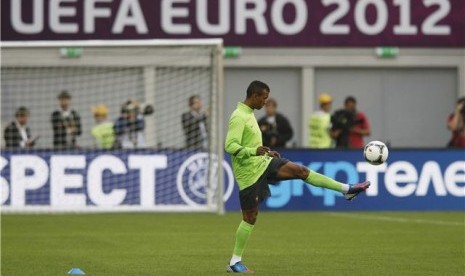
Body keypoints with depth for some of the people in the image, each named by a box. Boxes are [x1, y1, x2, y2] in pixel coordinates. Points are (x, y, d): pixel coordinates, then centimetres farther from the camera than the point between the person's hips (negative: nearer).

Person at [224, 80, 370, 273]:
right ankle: (235, 262, 8)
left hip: (262, 164, 9)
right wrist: (254, 151, -40)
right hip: (249, 172, -9)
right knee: (250, 217, -3)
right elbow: (230, 146, -28)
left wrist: (265, 152, 27)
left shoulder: (248, 113, 11)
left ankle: (346, 190, -2)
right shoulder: (239, 117, -20)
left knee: (300, 170, -3)